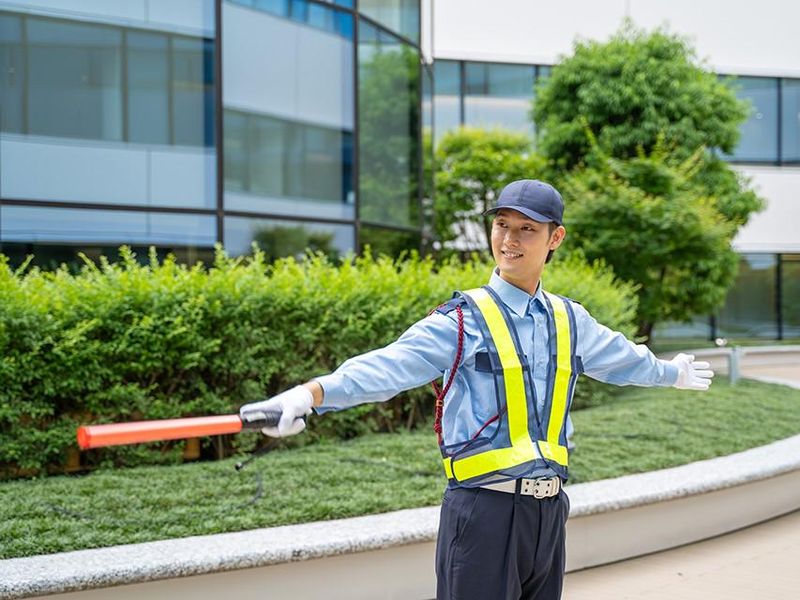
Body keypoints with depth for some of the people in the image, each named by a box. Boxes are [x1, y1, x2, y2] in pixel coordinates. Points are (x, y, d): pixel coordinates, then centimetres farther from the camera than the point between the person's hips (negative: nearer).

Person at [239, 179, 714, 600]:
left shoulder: (570, 321, 12)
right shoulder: (464, 320, -6)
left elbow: (623, 359, 34)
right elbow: (390, 365, -22)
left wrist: (671, 372, 51)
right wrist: (313, 392, -40)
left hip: (549, 512, 6)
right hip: (484, 511, -5)